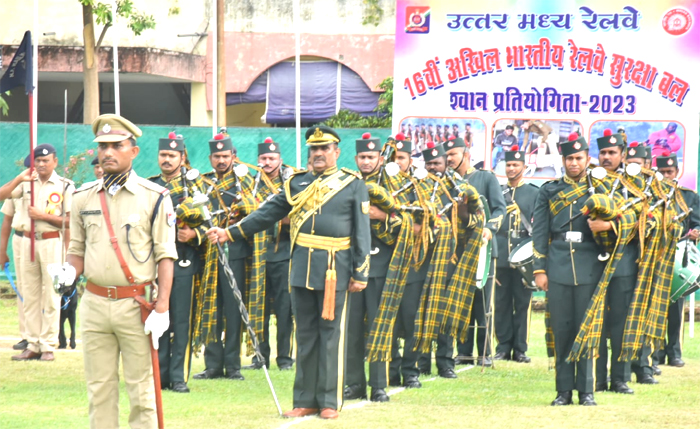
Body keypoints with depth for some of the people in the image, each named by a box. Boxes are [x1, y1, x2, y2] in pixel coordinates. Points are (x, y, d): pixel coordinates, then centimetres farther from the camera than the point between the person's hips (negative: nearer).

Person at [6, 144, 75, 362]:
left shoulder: (64, 186, -1)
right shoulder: (27, 183, 8)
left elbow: (69, 221, -6)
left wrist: (42, 215, -14)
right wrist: (20, 178, -17)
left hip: (52, 242, -4)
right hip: (28, 241, 4)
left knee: (51, 295, -2)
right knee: (29, 295, 6)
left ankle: (48, 346, 1)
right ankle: (33, 344, 11)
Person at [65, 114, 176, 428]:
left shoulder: (154, 197, -2)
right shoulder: (83, 197, 9)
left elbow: (165, 255, -4)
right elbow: (77, 250, 15)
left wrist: (162, 307, -12)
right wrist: (70, 273, -8)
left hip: (137, 305, -4)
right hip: (95, 305, 4)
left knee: (141, 390, -1)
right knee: (99, 390, 7)